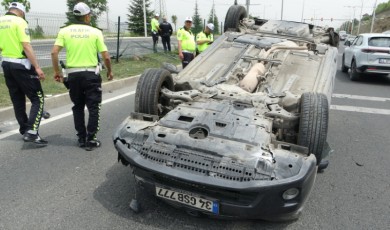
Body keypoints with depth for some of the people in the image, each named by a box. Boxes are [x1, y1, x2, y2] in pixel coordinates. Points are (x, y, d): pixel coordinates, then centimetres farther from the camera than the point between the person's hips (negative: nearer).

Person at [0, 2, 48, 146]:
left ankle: (24, 131, 24)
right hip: (21, 65, -7)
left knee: (17, 100, 15)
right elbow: (26, 46, -19)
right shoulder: (19, 22, -10)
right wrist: (37, 67, -21)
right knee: (38, 99, -3)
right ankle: (31, 132, -12)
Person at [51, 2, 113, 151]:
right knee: (93, 108, 6)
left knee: (78, 107, 16)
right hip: (91, 74, -3)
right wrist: (109, 71, 10)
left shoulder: (64, 31, 3)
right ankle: (90, 140, 6)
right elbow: (106, 56, -6)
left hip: (73, 75, 3)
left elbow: (54, 52, -6)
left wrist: (57, 71, 5)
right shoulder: (95, 32, -3)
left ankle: (81, 139, 20)